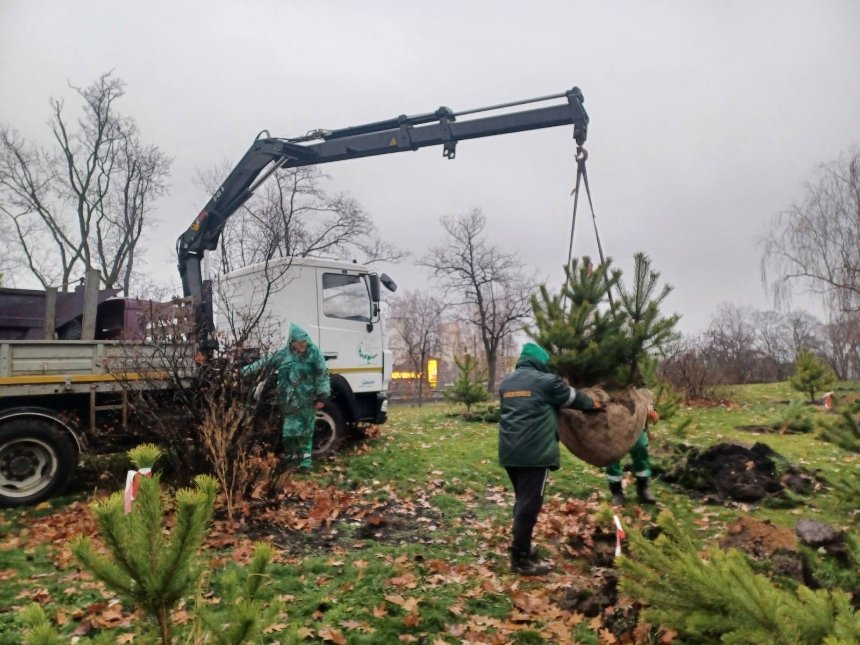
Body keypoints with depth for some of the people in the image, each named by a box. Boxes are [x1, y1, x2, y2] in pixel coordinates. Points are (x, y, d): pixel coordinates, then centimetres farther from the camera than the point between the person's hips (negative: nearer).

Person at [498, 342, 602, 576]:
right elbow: (574, 397, 10)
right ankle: (520, 560, 2)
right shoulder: (546, 381, -4)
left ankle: (522, 547, 30)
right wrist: (593, 404, 31)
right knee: (529, 504, -3)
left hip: (510, 451, 8)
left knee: (522, 501, 20)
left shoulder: (505, 383, 15)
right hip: (534, 452, -7)